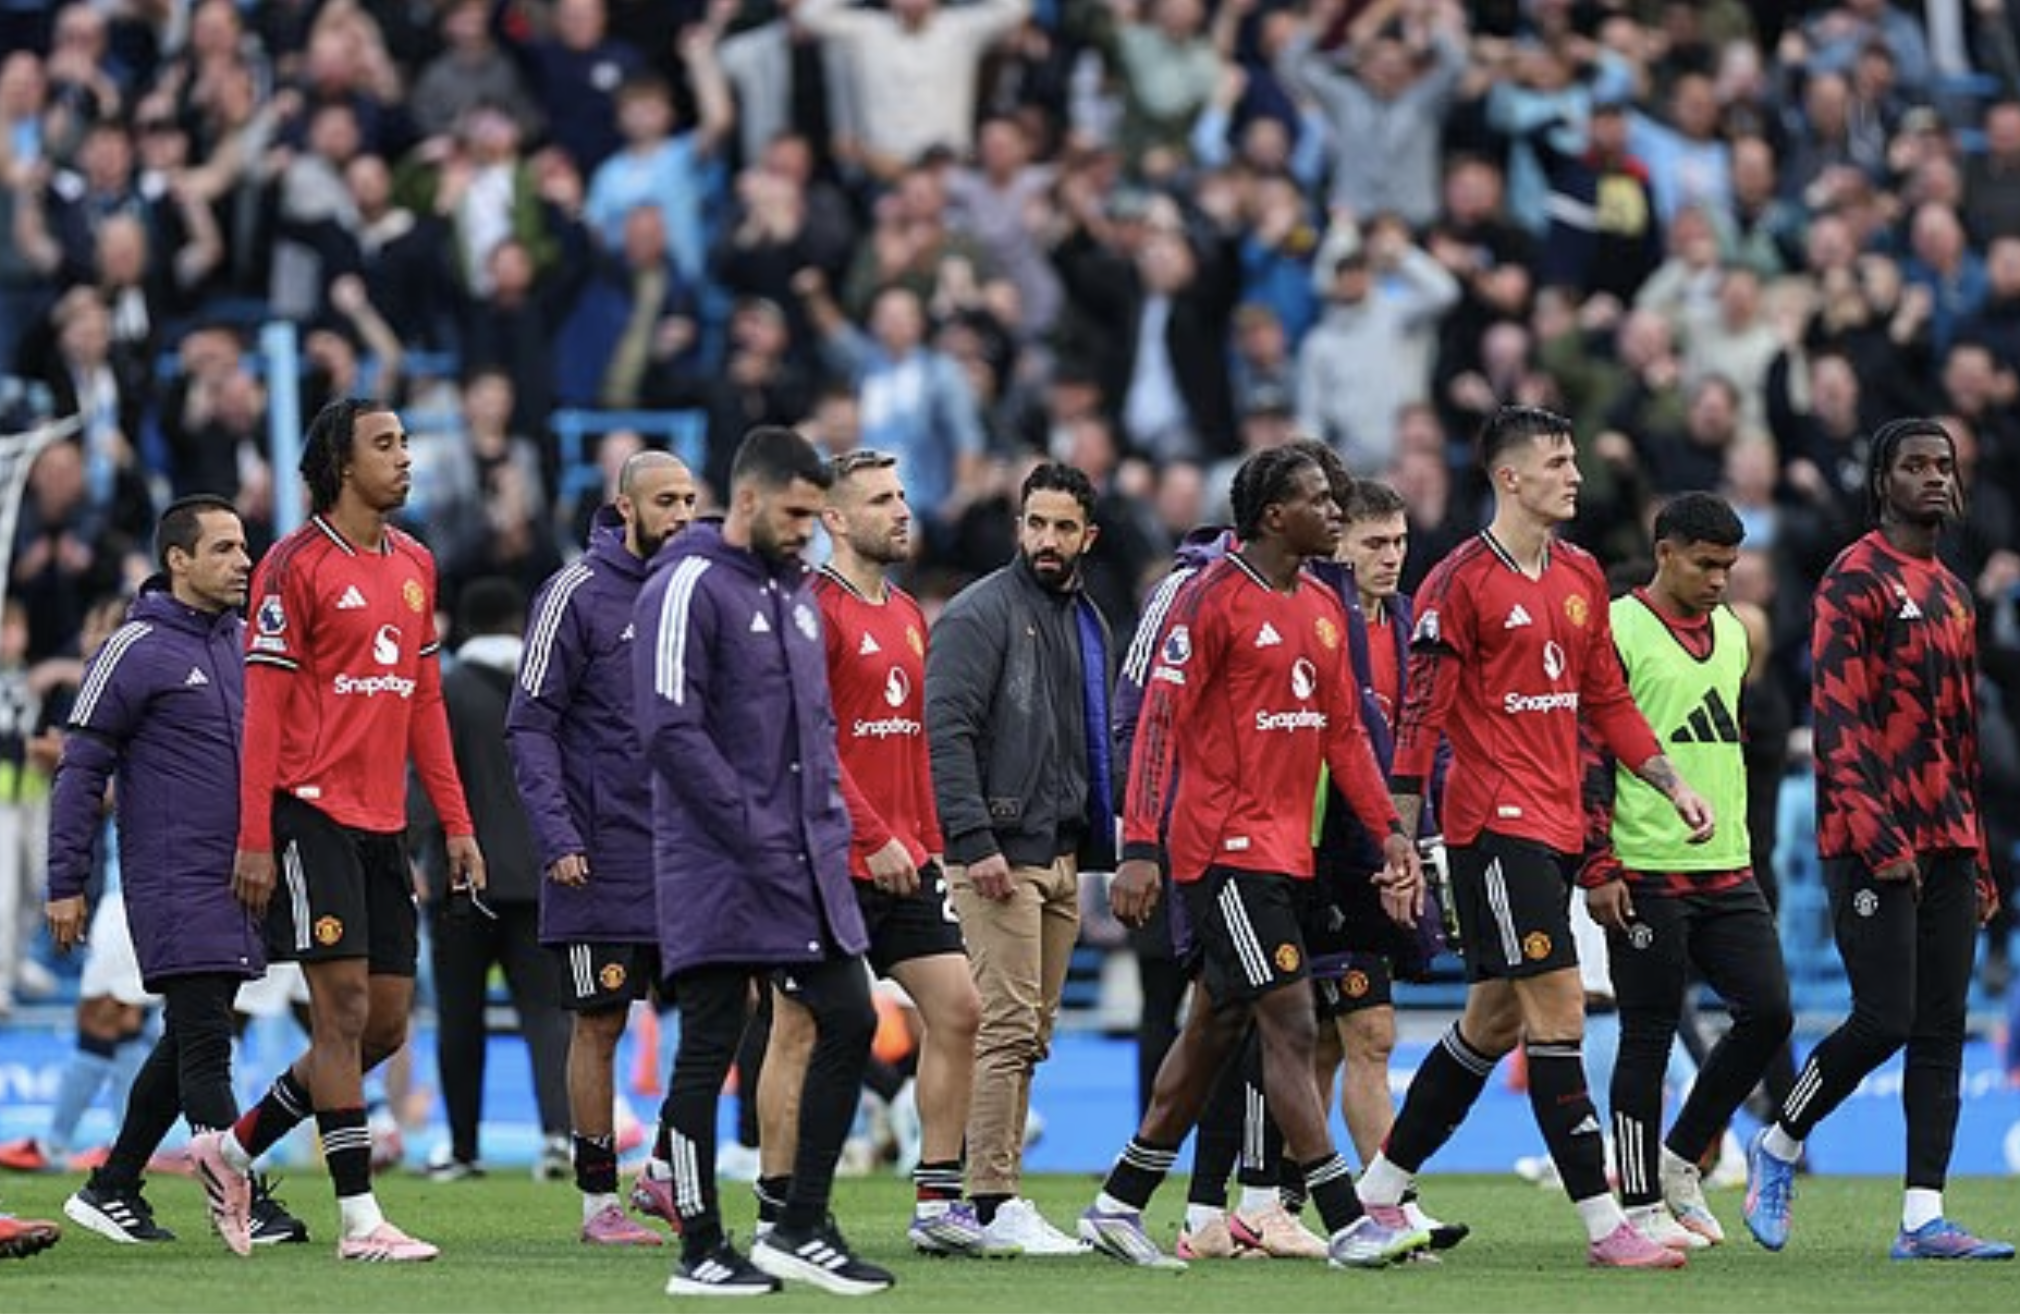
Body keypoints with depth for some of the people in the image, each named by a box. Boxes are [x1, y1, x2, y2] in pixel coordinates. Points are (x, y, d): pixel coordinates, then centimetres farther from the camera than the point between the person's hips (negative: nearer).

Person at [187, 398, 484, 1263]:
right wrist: (255, 839, -14)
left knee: (386, 1023, 6)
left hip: (382, 823, 8)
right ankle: (359, 1220, -6)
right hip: (313, 811, -8)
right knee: (345, 1011, -9)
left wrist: (456, 824, 15)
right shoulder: (296, 566, -7)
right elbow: (264, 706, -9)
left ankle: (233, 1149, 22)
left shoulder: (413, 564, 15)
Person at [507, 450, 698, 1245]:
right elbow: (531, 723, -9)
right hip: (606, 856, -5)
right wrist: (556, 836, -18)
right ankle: (598, 1197, 9)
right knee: (600, 1025, 1)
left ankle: (667, 1170, 13)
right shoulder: (577, 595, -7)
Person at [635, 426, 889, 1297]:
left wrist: (829, 824, 10)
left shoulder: (796, 591, 17)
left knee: (849, 1023, 6)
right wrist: (755, 836, -19)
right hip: (720, 868, -8)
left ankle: (802, 1229, 13)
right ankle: (701, 1253, 3)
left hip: (806, 862, 9)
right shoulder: (690, 588, -10)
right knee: (709, 1050, -3)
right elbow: (670, 729, -18)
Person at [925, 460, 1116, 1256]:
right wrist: (975, 842, -20)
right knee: (1006, 1027, -12)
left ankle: (991, 1189, 13)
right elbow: (944, 730, -15)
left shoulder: (1089, 623, 18)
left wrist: (1096, 847, 17)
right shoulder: (982, 613, -8)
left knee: (1031, 1033, 9)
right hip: (1001, 856, -8)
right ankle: (994, 1205, -13)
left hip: (1062, 856, 8)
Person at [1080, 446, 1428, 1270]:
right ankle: (1346, 1225, -11)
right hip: (1226, 850, -9)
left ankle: (1119, 1204, 21)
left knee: (1216, 1029, 13)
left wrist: (1389, 830, 10)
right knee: (1290, 1025, -11)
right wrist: (1140, 850, -19)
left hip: (1283, 850, 9)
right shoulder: (1215, 598, -11)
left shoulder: (1322, 608, 14)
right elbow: (1159, 722, -14)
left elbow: (1343, 731, 19)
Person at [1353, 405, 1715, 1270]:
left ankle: (1380, 1189, 25)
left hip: (1555, 825, 8)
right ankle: (1604, 1225, -12)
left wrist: (1673, 785, 13)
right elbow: (1420, 715, -11)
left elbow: (1607, 701, 21)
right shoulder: (1461, 583, -10)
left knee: (1496, 1019, 13)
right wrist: (1401, 842, -12)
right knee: (1558, 1010, -11)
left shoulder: (1580, 577, 13)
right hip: (1496, 823, -8)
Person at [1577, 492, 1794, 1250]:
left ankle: (1679, 1160, 15)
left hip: (1726, 871, 7)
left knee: (1768, 1012, -1)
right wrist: (1598, 868, -15)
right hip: (1647, 874, -7)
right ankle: (1640, 1205, 7)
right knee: (1648, 1037, -2)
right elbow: (1587, 755, -10)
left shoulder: (1732, 634, 16)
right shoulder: (1617, 632, -7)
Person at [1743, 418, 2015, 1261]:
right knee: (1884, 1019, -11)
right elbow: (1836, 717, -15)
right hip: (1874, 843, -8)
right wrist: (1877, 839, -22)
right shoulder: (1856, 580, -7)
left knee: (1942, 1029, 2)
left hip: (1946, 844, 8)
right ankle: (1778, 1146, 11)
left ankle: (1923, 1219, 0)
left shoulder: (1952, 593, 18)